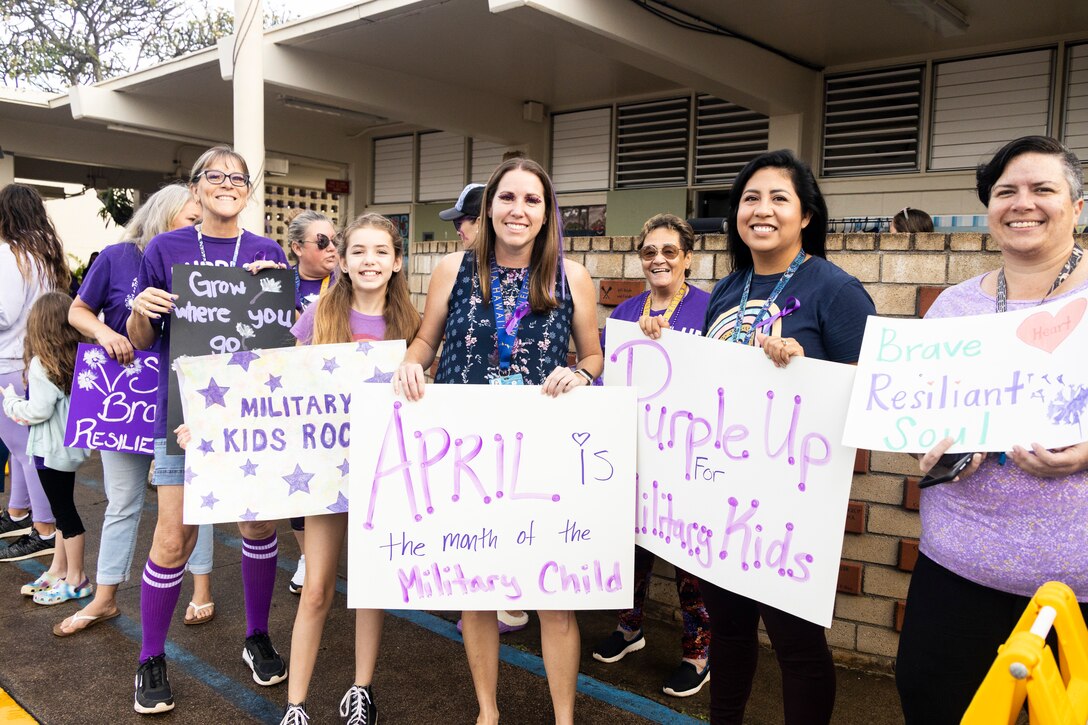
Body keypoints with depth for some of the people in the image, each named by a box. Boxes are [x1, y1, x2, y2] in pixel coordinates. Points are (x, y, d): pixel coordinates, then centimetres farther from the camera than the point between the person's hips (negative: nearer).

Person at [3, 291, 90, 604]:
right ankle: (58, 569, 29)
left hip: (51, 449, -8)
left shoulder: (42, 365, -19)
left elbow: (38, 411, -21)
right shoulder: (78, 360, 3)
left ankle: (76, 579, 12)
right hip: (68, 444, 8)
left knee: (63, 510, 1)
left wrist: (10, 402, -3)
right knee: (63, 508, 17)